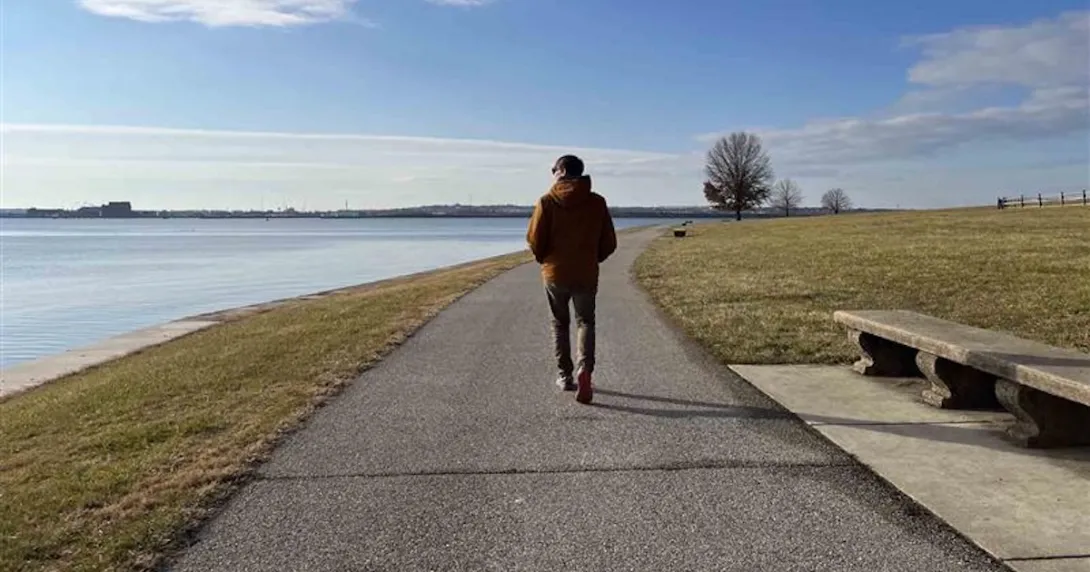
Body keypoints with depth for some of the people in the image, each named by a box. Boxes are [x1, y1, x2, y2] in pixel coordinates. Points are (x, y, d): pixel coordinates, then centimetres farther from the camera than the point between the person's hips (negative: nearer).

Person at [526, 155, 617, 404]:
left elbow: (534, 240, -8)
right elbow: (609, 242, 1)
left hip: (555, 274, -1)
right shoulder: (597, 202, -1)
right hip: (586, 275, 1)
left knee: (560, 324, 16)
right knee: (585, 322, 12)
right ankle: (585, 368, -11)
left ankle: (565, 376, 18)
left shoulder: (547, 201, -7)